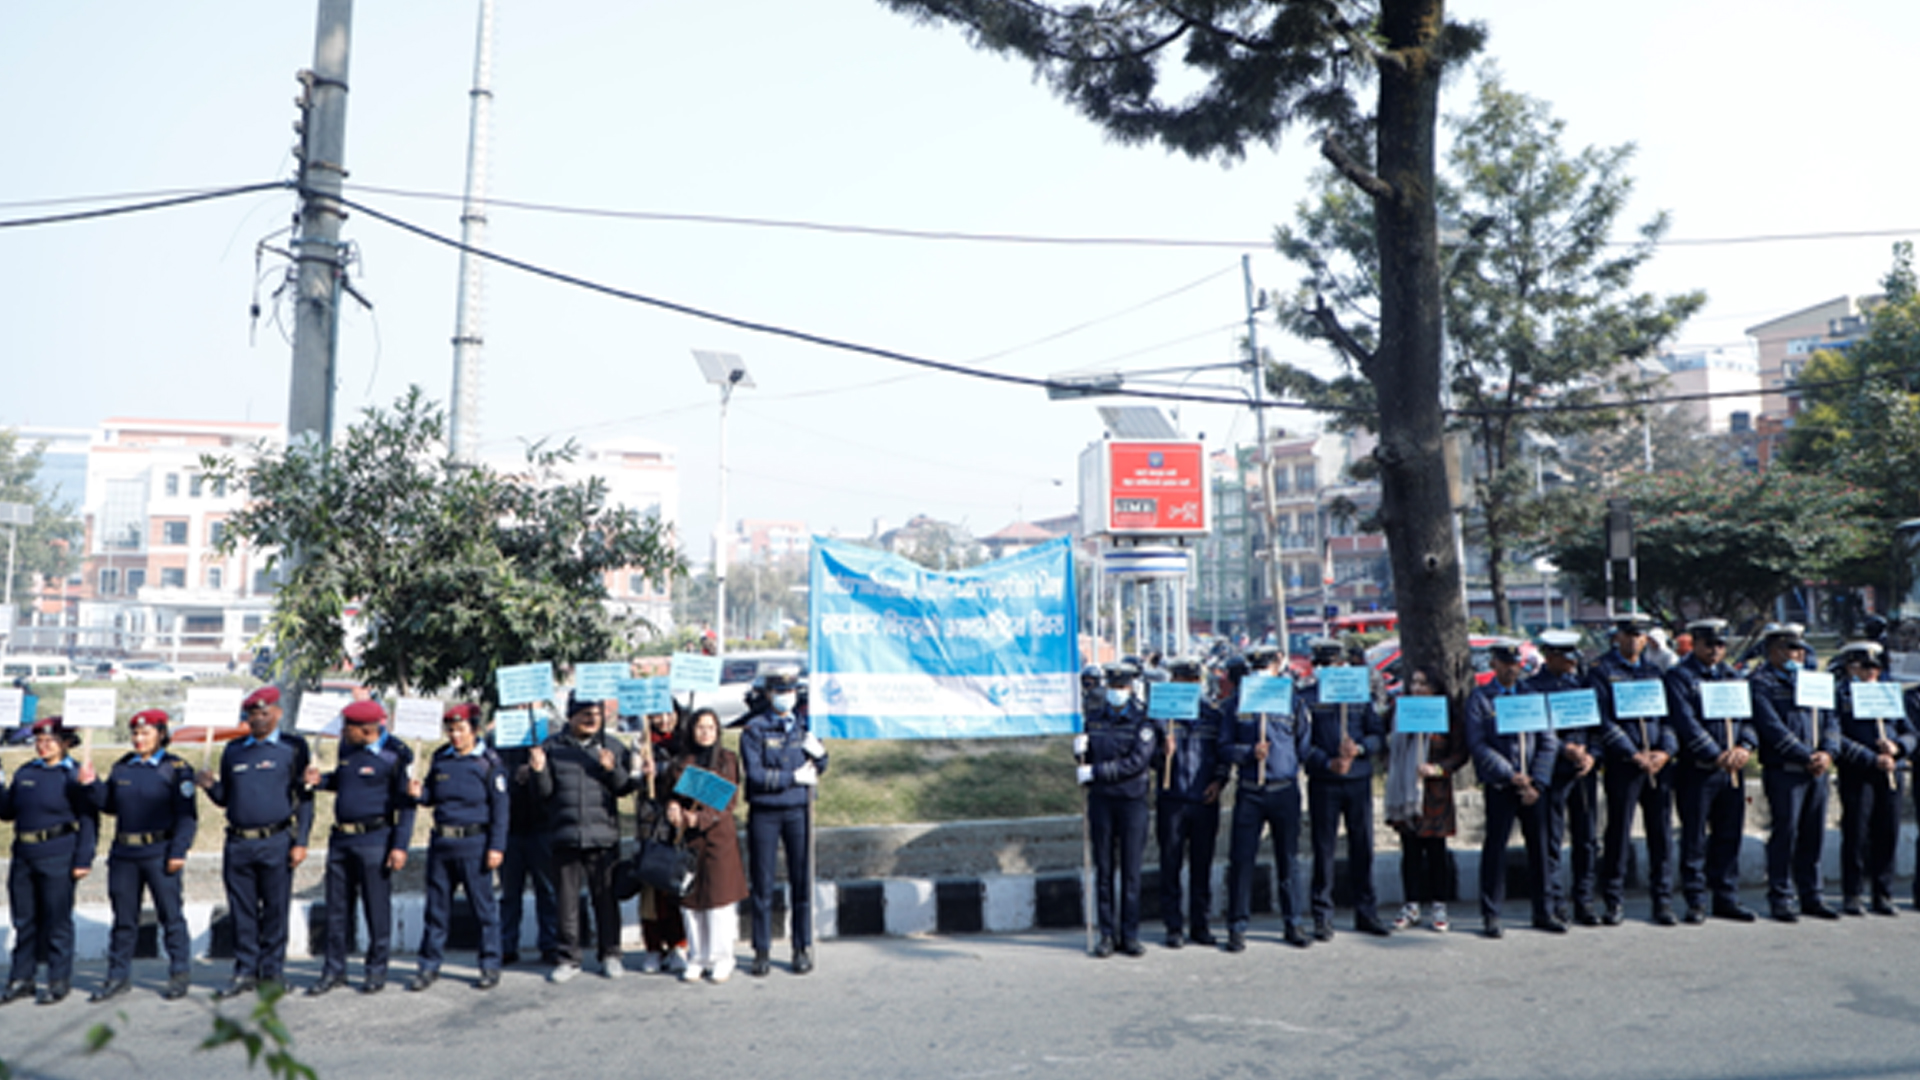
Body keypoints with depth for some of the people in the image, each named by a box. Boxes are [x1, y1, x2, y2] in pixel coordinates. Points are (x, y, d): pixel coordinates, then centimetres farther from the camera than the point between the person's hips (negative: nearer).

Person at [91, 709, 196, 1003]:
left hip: (159, 852, -5)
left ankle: (179, 975, 10)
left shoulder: (176, 769, -4)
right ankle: (117, 976, 22)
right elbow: (109, 804, 17)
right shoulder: (121, 768, 12)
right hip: (124, 853, 5)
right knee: (123, 918, 11)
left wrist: (178, 852, -14)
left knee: (170, 915, 0)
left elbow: (187, 814, -7)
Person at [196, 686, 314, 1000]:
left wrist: (300, 842, -6)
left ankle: (271, 974, 12)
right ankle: (245, 972, 16)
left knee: (274, 911, 2)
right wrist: (210, 785, -3)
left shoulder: (293, 747, 3)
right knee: (242, 911, 6)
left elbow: (304, 799, 1)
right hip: (238, 843, 4)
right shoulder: (233, 751, 14)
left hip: (276, 842, -3)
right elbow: (225, 798, 20)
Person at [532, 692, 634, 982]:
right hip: (565, 836, 0)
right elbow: (545, 792, 7)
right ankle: (569, 958, 18)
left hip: (603, 836, 0)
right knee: (566, 899, 6)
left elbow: (626, 788, 6)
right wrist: (539, 771, -11)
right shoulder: (552, 746, 8)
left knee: (605, 898, 4)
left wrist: (613, 770, -12)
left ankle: (610, 955, 16)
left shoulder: (612, 746, 8)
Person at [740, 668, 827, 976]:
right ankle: (762, 951, 15)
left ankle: (803, 949, 16)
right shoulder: (754, 729, -2)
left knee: (802, 881, 5)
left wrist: (819, 753, -6)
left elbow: (818, 769, 15)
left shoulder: (804, 725, 9)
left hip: (798, 811, 2)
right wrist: (794, 777, -10)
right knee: (762, 884, 4)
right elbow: (755, 775, -11)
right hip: (764, 813, -2)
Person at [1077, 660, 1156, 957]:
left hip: (1132, 799, -3)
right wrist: (1080, 752, -5)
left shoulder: (1143, 720, -2)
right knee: (1103, 869, 4)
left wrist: (1096, 772, -16)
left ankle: (1130, 935, 11)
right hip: (1101, 800, 3)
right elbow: (1085, 764, 18)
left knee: (1131, 870, 1)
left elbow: (1138, 762, -14)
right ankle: (1107, 934, 11)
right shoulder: (1094, 720, 11)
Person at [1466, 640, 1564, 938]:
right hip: (1499, 786, -3)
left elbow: (1548, 742, 7)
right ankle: (1491, 916, 7)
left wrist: (1537, 782, -3)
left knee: (1539, 845, 6)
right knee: (1496, 846, -1)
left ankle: (1544, 911, 18)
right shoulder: (1479, 698, 1)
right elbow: (1478, 746, -6)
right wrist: (1511, 775, -12)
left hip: (1533, 784, 3)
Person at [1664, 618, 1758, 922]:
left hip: (1732, 770, 6)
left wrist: (1745, 747, -7)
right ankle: (1696, 902, 6)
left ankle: (1727, 898, 20)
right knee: (1695, 838, -1)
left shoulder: (1733, 676, 16)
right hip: (1697, 769, -6)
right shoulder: (1678, 676, -4)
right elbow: (1687, 723, -13)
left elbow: (1749, 715, 11)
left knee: (1729, 836, 10)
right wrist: (1717, 755, -17)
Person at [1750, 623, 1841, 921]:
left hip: (1816, 771, 6)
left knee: (1813, 835, 10)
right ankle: (1780, 900, 5)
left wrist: (1827, 752, -5)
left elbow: (1829, 721, 12)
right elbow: (1774, 729, -12)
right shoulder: (1761, 683, -3)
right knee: (1784, 834, -3)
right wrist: (1806, 757, -17)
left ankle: (1811, 897, 19)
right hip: (1783, 771, -6)